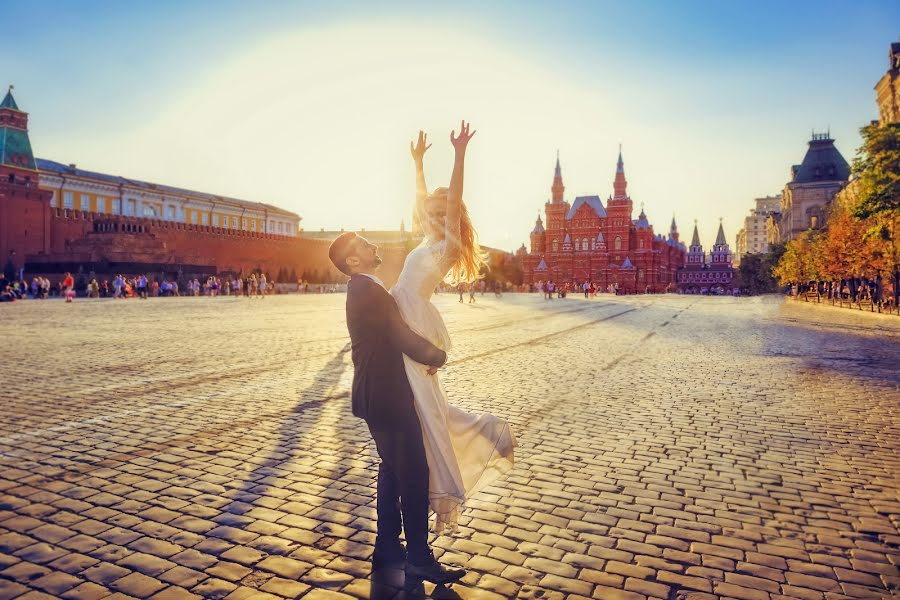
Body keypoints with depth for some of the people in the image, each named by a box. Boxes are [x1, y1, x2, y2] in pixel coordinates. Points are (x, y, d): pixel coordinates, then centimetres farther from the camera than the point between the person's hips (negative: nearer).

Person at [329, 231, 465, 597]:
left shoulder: (364, 290, 12)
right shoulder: (370, 292, -21)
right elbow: (406, 340, -23)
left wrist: (424, 355, 1)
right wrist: (438, 357, -5)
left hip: (378, 394, 11)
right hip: (387, 398, -11)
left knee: (391, 468, 20)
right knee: (414, 474, -2)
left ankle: (387, 548, 32)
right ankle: (419, 562, 11)